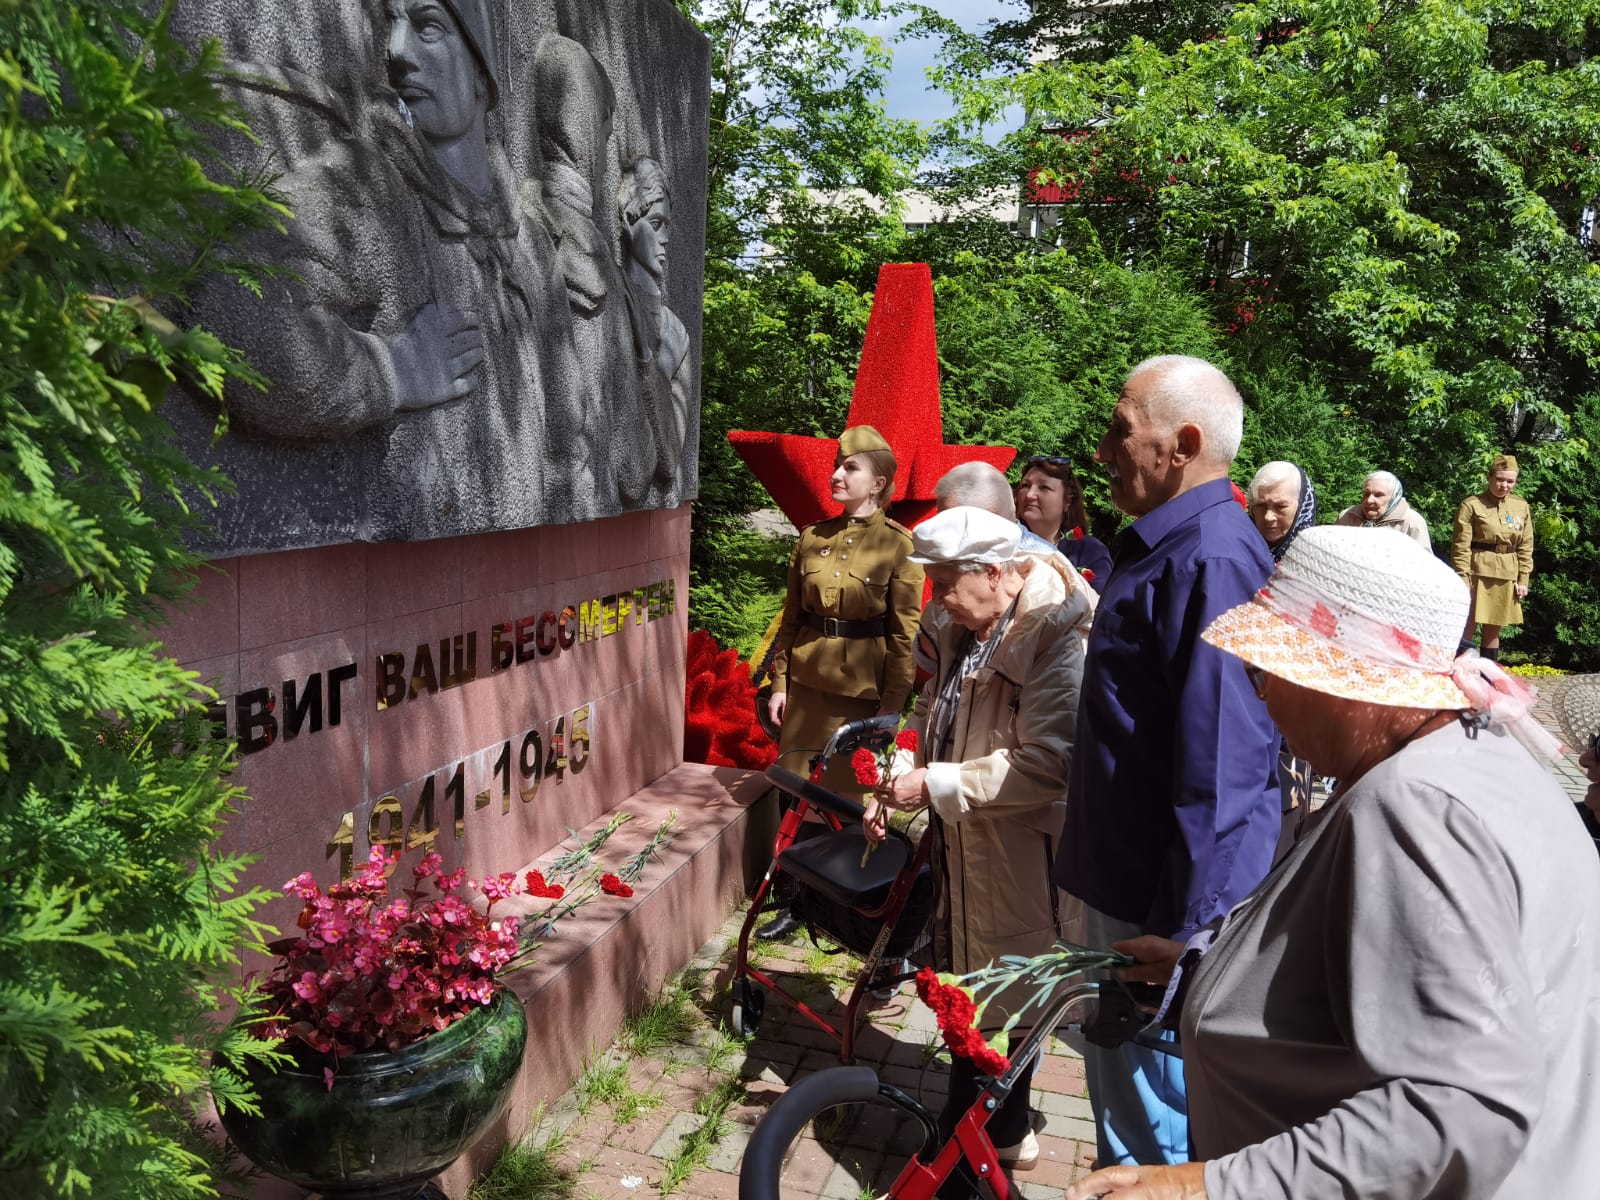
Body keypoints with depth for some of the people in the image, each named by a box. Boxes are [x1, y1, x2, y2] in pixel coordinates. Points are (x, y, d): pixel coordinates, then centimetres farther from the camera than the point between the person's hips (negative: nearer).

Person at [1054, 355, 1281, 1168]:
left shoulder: (1209, 560, -23)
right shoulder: (1168, 545, 11)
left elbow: (1219, 768, -27)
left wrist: (1188, 936, -24)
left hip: (1168, 902, -10)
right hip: (1129, 879, 10)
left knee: (1158, 1124, 7)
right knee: (1123, 1088, 25)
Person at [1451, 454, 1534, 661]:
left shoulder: (1521, 507, 10)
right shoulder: (1471, 505, -5)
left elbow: (1526, 547, 13)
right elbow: (1461, 547, -8)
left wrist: (1523, 580, 7)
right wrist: (1462, 579, -14)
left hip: (1507, 576, 5)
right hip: (1477, 573, -5)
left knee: (1493, 630, 10)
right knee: (1467, 628, -9)